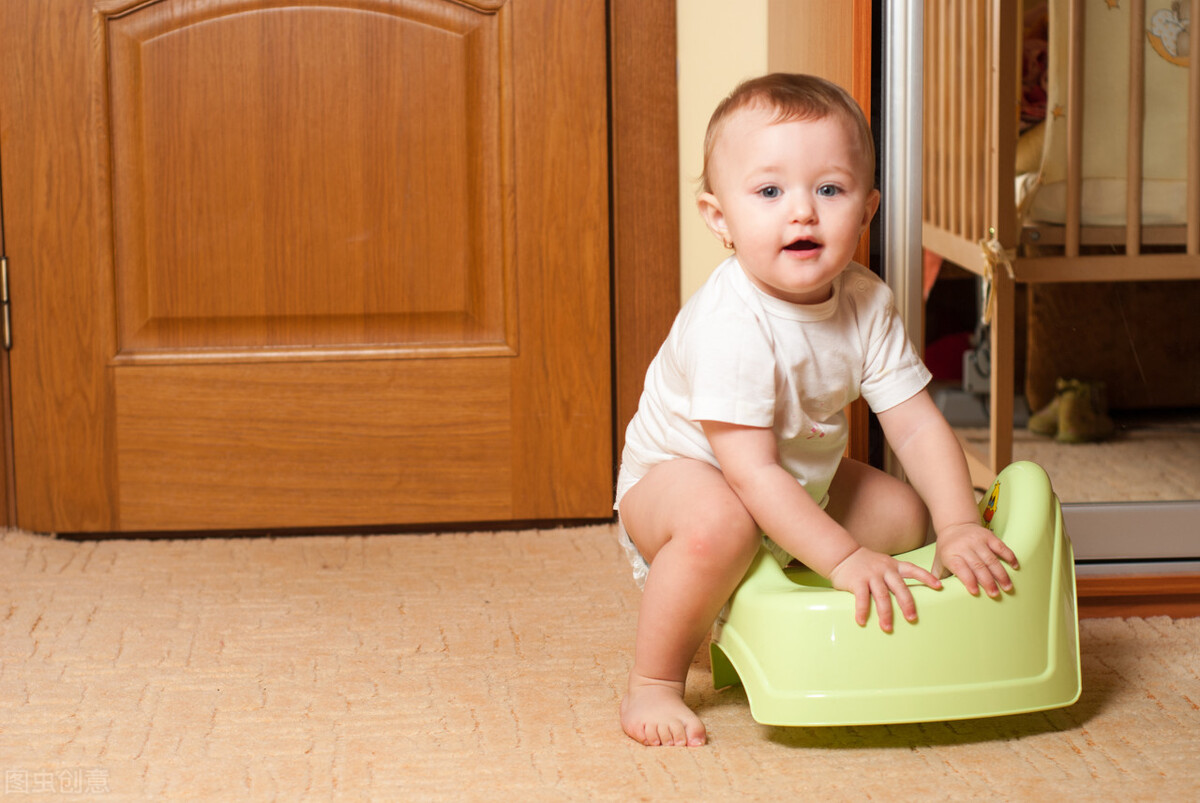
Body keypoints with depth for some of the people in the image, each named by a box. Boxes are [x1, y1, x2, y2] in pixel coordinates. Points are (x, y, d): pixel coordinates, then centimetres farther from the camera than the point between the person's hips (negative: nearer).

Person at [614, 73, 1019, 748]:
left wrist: (960, 527, -24)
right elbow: (752, 473, -35)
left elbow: (918, 425, -11)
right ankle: (654, 684, -17)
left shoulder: (867, 304, -13)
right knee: (719, 523, -38)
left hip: (801, 486, 8)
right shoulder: (730, 326, -35)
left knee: (907, 512, 1)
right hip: (675, 476, -8)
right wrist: (844, 558, -37)